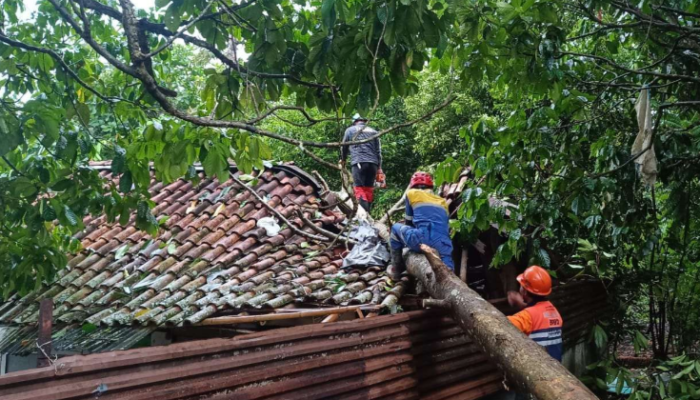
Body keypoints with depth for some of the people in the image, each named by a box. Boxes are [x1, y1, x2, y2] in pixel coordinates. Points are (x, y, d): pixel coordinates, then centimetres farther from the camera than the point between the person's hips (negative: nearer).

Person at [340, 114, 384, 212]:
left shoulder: (350, 130, 13)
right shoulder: (373, 131, 19)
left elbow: (344, 147, 22)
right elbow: (378, 151, 14)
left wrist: (343, 160, 39)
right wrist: (379, 168, 15)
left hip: (358, 163, -3)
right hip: (373, 163, 3)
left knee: (360, 190, -8)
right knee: (369, 190, 8)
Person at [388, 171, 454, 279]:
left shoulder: (412, 193, 21)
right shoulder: (442, 201, 31)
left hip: (423, 240, -3)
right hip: (443, 244, 3)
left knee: (396, 228, 25)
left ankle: (396, 270, 26)